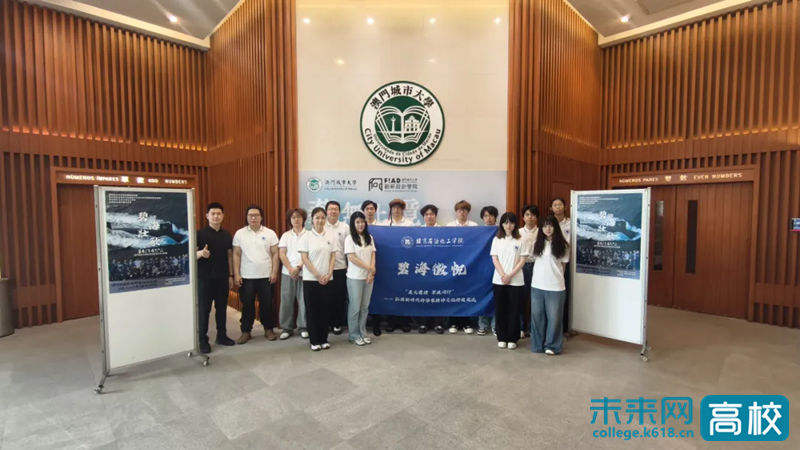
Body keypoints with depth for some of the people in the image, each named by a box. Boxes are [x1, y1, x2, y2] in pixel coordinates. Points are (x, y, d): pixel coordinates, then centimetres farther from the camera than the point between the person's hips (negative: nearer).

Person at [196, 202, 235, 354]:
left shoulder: (227, 235, 7)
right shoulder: (200, 234, -6)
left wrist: (231, 275, 7)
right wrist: (201, 253, -31)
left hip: (223, 277, 4)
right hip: (205, 277, -3)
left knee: (222, 307, 11)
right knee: (204, 309, 3)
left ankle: (222, 335, 24)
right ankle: (203, 340, 14)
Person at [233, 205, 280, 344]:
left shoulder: (270, 233, 0)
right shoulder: (239, 234, 1)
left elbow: (275, 254, 0)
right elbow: (236, 255, 2)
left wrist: (274, 272, -6)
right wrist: (236, 274, -3)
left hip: (266, 276, 0)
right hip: (246, 277, 0)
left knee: (266, 304, 8)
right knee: (247, 305, 9)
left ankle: (268, 330, 22)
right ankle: (246, 332, 22)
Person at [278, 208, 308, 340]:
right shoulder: (285, 235, 10)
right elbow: (282, 254, 2)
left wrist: (298, 267, -13)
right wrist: (290, 269, -10)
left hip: (303, 272, -2)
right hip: (287, 273, 2)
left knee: (303, 301, 2)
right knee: (286, 301, 5)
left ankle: (303, 327, 15)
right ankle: (286, 328, 17)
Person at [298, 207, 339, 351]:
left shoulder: (331, 235, 2)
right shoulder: (306, 237, -3)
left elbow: (333, 256, 3)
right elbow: (304, 259, -6)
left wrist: (329, 274, -7)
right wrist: (317, 275, -12)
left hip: (327, 279, 2)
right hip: (310, 279, -2)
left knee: (325, 309, 7)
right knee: (312, 309, 4)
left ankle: (324, 339, 21)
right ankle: (314, 340, 16)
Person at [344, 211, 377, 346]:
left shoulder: (369, 238, 9)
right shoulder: (349, 238, -7)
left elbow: (373, 255, 6)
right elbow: (351, 258, -13)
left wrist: (371, 272, -7)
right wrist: (368, 267, -12)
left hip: (368, 276, 5)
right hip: (355, 278, -5)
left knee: (365, 306, 10)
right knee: (355, 306, 4)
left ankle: (363, 333, 22)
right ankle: (354, 335, 16)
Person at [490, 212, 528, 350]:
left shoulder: (521, 240, 1)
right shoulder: (497, 240, 5)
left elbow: (522, 261, -3)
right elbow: (495, 259, 1)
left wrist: (510, 275, -12)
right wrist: (503, 275, -12)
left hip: (516, 281, -1)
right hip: (499, 280, 1)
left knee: (514, 310, 4)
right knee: (500, 310, 6)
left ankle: (512, 339, 16)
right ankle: (501, 338, 17)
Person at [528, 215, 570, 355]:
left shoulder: (562, 245, -2)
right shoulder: (537, 243, 7)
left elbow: (563, 265, 2)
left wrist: (557, 276, -1)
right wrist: (528, 247, 6)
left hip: (555, 287, -3)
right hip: (537, 285, 3)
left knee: (554, 317, 7)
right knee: (537, 315, 11)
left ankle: (551, 345, 21)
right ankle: (538, 345, 24)